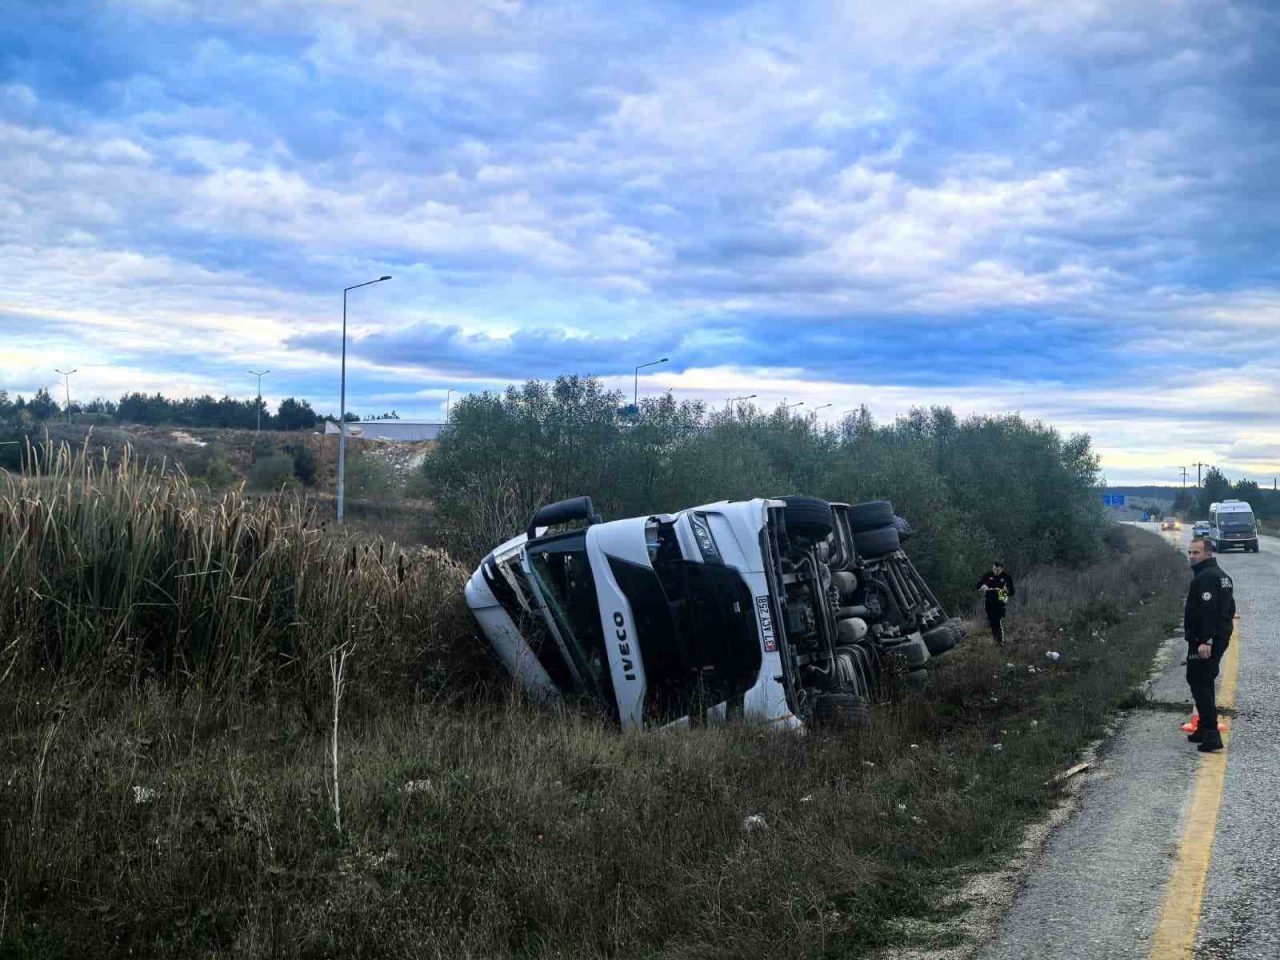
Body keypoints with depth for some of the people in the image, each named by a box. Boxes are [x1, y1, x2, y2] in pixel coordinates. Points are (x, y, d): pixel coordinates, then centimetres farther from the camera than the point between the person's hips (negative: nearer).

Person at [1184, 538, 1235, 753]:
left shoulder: (1205, 577, -18)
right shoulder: (1222, 576, 17)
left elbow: (1208, 611, -26)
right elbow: (1229, 608, 23)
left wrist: (1205, 641, -28)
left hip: (1203, 641, -11)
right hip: (1220, 638, 11)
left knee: (1198, 683, -10)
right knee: (1205, 682, 19)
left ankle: (1211, 733, -15)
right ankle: (1205, 729, 27)